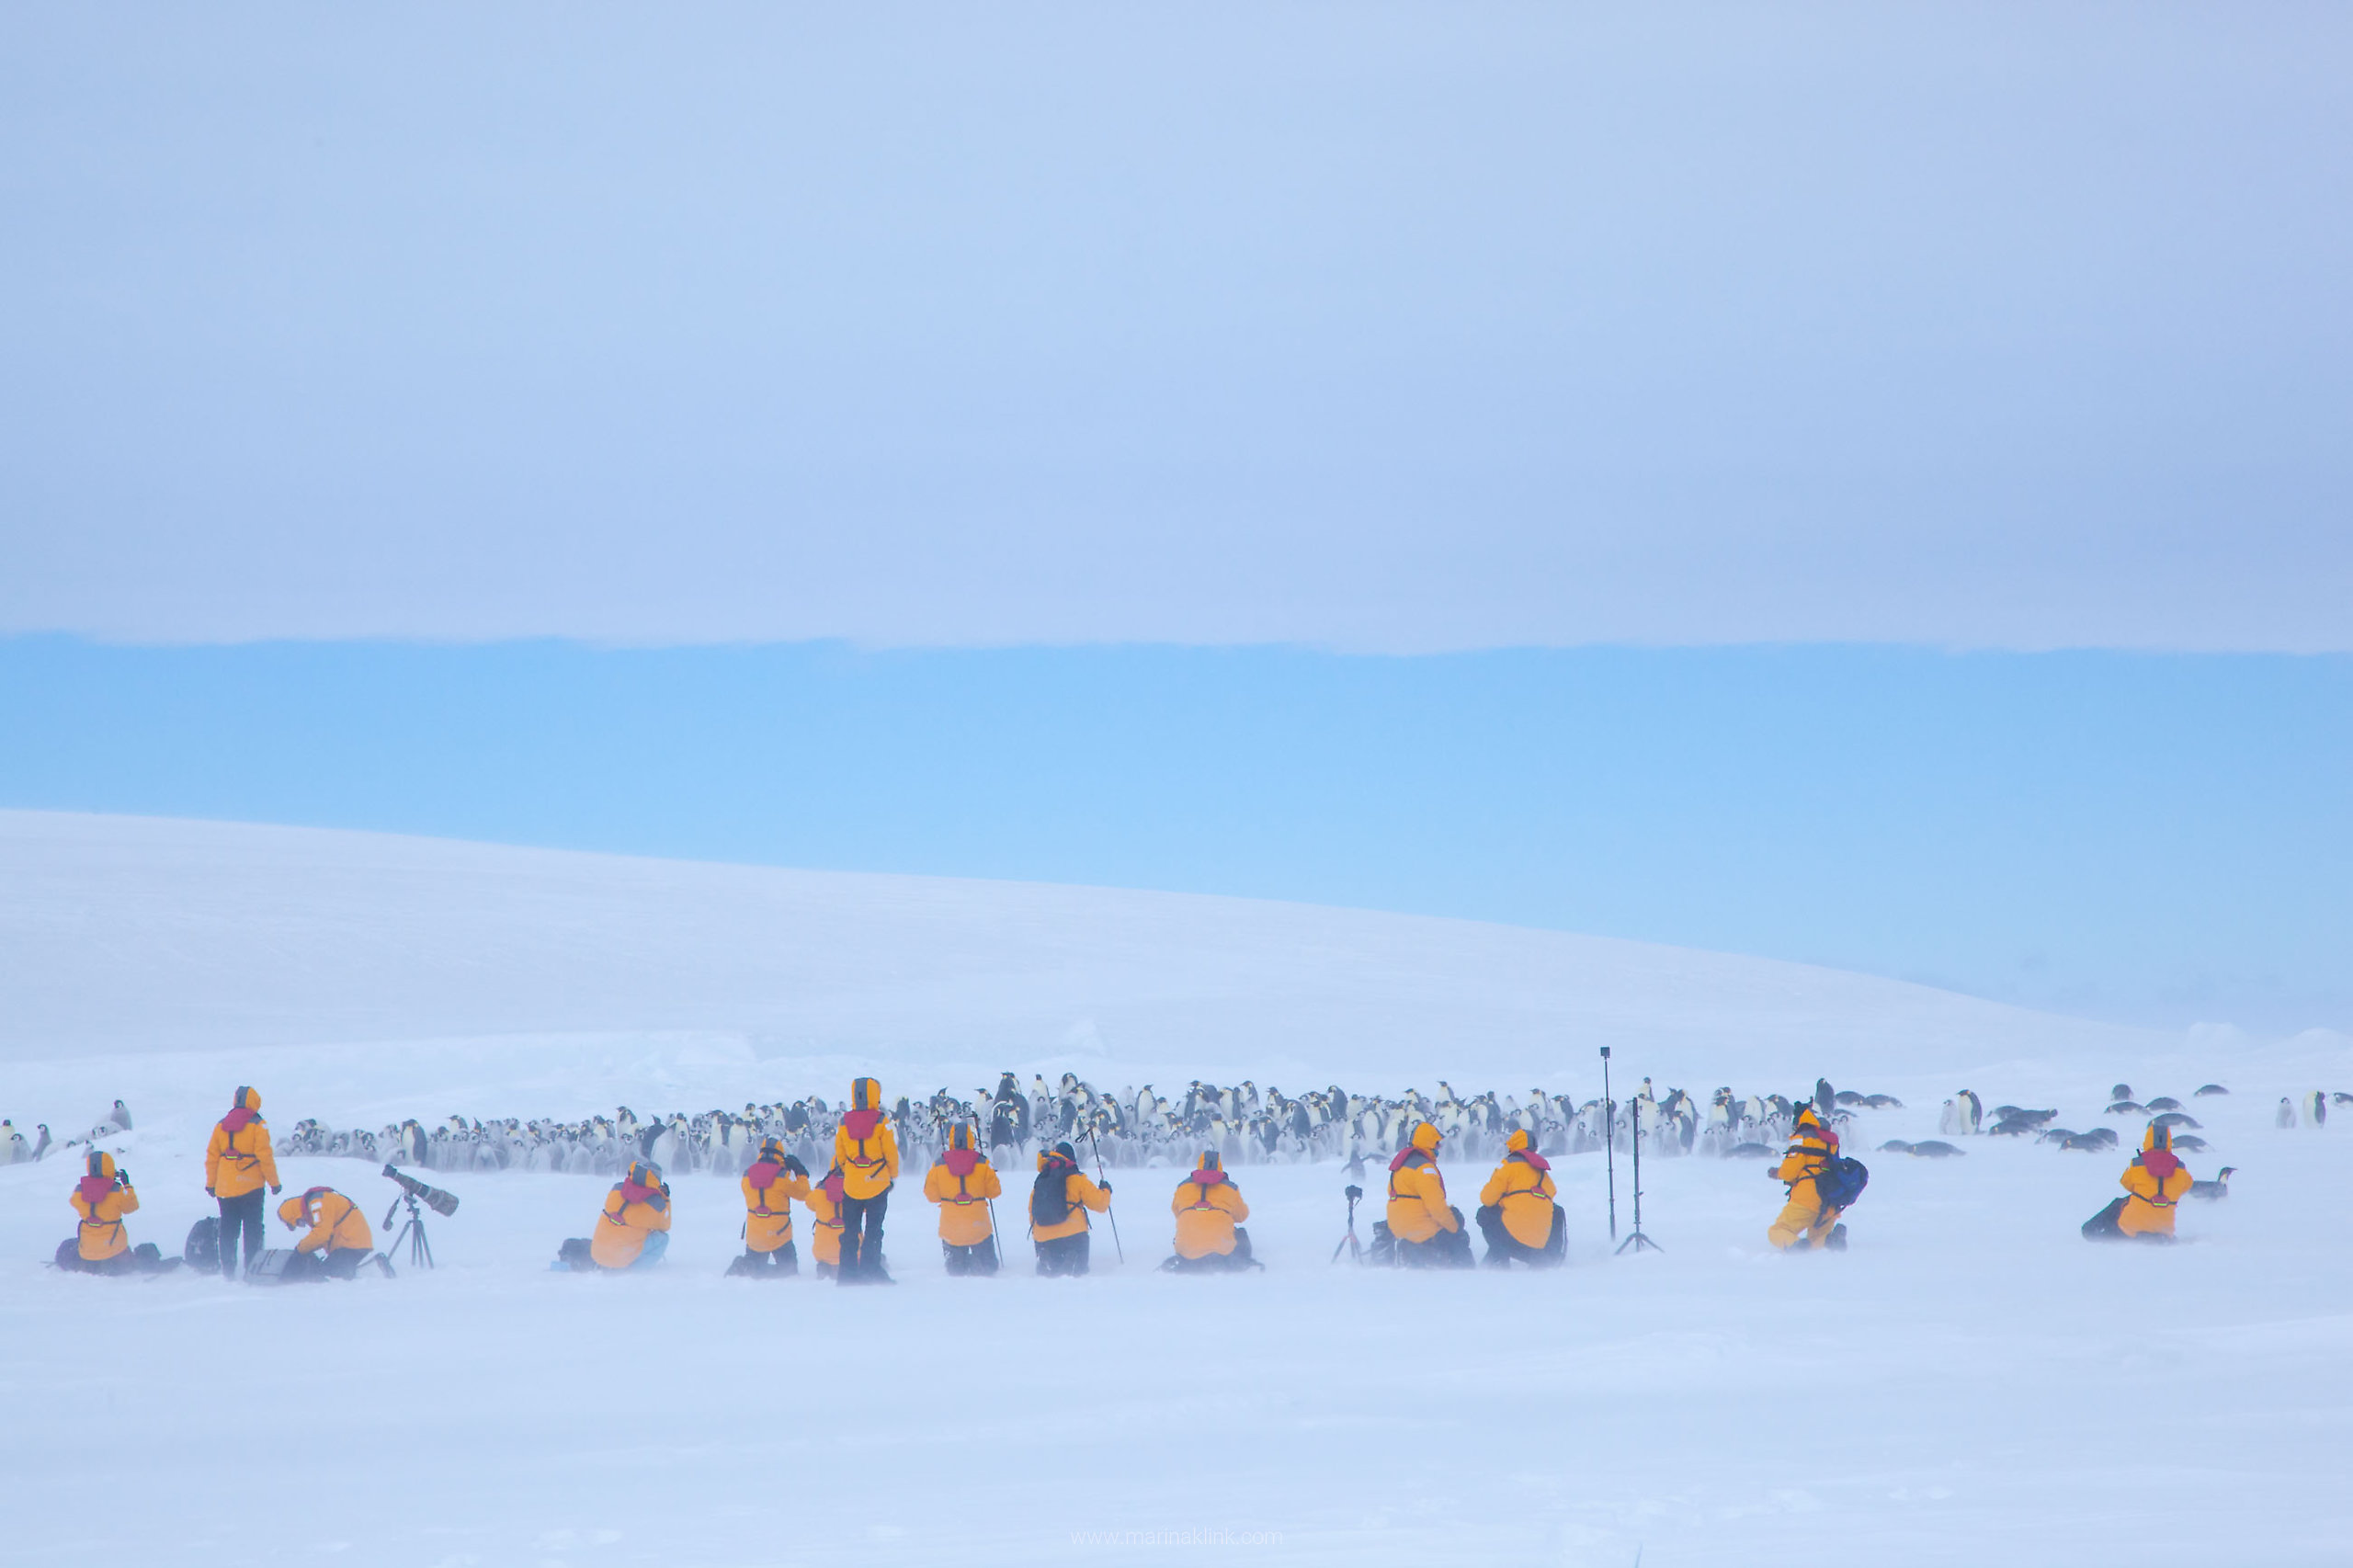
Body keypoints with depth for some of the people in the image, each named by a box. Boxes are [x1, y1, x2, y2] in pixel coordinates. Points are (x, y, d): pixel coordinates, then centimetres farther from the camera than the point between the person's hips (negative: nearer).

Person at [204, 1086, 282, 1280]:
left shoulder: (221, 1125, 7)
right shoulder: (257, 1125, -7)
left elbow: (211, 1156, 8)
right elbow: (265, 1156, -11)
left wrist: (211, 1183, 16)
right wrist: (274, 1182, -2)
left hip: (225, 1189, 4)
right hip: (250, 1187, -4)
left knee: (228, 1230, 10)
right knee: (253, 1230, 2)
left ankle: (228, 1271, 9)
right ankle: (252, 1269, -3)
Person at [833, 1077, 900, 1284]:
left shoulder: (844, 1122, -3)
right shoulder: (881, 1122, -12)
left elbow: (839, 1155, 6)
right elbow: (891, 1152, -6)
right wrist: (893, 1175, 10)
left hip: (851, 1185, 2)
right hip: (877, 1183, -2)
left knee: (850, 1230, 10)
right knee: (874, 1229, 4)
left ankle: (848, 1273, 9)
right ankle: (869, 1269, -2)